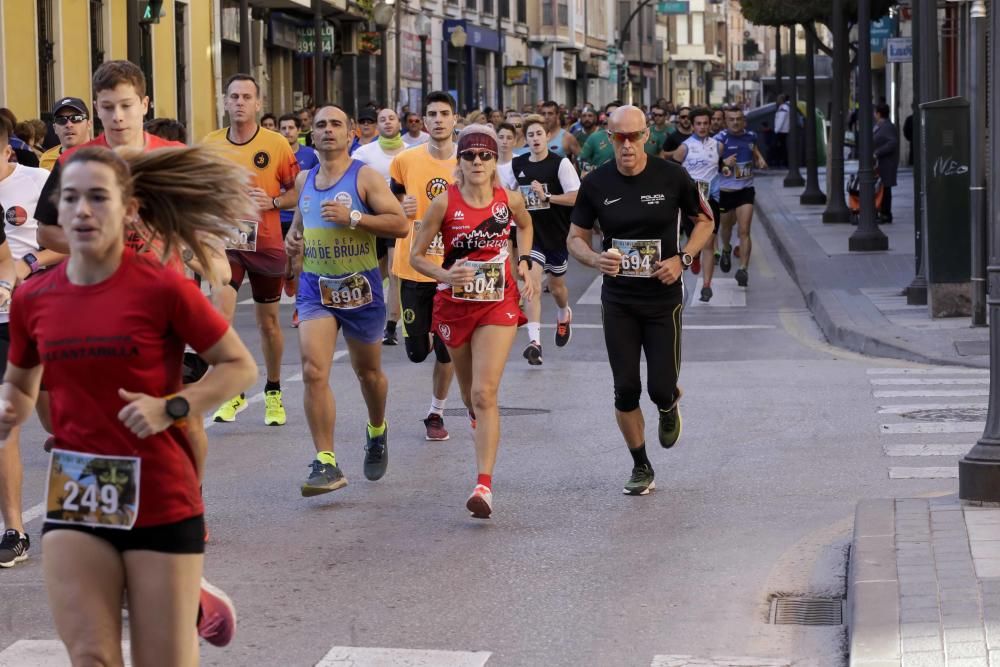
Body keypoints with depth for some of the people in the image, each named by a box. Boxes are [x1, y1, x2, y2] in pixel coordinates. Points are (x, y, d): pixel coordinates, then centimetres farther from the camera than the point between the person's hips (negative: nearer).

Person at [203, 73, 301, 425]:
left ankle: (273, 392, 30)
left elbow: (297, 191, 1)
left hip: (267, 244, 0)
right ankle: (232, 393, -8)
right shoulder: (210, 144, 1)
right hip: (225, 241, 1)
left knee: (268, 322, 12)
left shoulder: (276, 144, -5)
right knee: (220, 314, -17)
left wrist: (272, 202, -16)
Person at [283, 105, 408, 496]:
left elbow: (400, 224, -15)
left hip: (360, 287, -3)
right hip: (315, 287, 3)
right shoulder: (304, 180, 9)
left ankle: (377, 432, 46)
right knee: (313, 371, -16)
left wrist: (352, 217, -24)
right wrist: (292, 238, 7)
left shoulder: (365, 176, -8)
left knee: (368, 371, 16)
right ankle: (326, 463, -15)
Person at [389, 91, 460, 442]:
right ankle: (426, 334, 40)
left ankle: (436, 414, 21)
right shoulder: (406, 160, -2)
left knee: (447, 350, 2)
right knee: (417, 351, 3)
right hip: (413, 267, 0)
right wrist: (402, 210, -11)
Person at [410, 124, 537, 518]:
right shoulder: (445, 203, -11)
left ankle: (484, 485, -19)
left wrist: (524, 263, 5)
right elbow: (417, 255, -5)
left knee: (484, 394, -15)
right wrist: (445, 275, -23)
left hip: (498, 305, -1)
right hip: (454, 304, 1)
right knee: (469, 393, 17)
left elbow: (525, 225, 20)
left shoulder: (510, 200, -5)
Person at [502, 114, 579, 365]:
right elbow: (506, 192, 19)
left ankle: (564, 315, 53)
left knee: (557, 285, 17)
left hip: (557, 234, -1)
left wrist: (546, 196, -27)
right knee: (531, 281, -16)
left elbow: (575, 198, -19)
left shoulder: (561, 163, -12)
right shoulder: (517, 164, 1)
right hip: (531, 234, 1)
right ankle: (534, 341, -23)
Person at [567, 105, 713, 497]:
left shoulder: (671, 177, -8)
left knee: (661, 388, -6)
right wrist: (594, 259, -19)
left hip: (663, 299, -1)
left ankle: (669, 407, 34)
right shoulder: (596, 184, -4)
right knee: (626, 389, 1)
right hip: (618, 301, 1)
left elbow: (704, 220, 6)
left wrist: (682, 258, -10)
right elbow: (576, 237, 4)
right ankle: (641, 467, 20)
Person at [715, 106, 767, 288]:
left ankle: (743, 269, -13)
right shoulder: (720, 139, -12)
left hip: (746, 190, 1)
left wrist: (760, 162, 0)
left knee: (744, 231, -11)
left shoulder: (751, 137, 2)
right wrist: (724, 162, -38)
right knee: (726, 226, 21)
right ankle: (726, 250, 53)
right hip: (725, 190, -1)